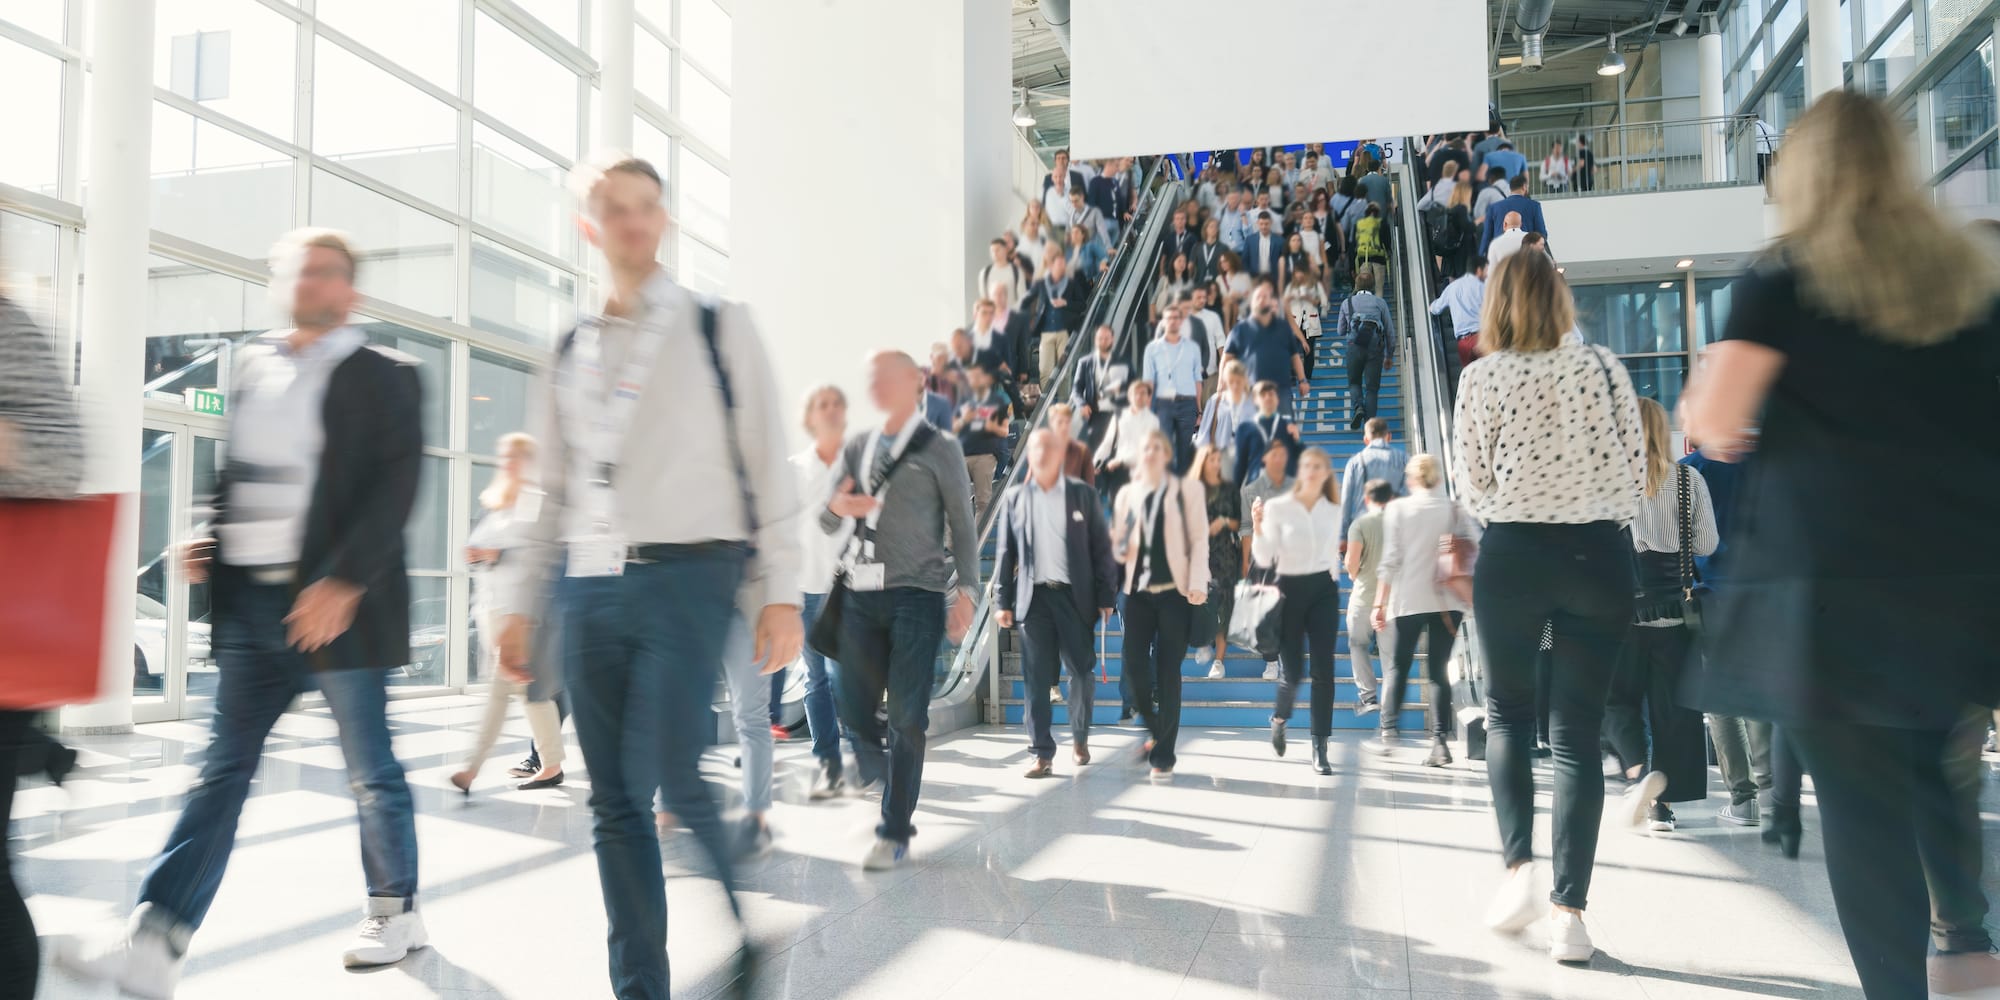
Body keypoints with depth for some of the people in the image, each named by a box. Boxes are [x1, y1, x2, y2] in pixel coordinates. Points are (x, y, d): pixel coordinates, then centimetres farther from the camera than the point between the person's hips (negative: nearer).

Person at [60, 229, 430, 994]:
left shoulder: (384, 377, -3)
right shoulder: (252, 365, 15)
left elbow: (395, 488, -12)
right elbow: (236, 472, 23)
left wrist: (343, 583, -20)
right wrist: (213, 539, 6)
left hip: (332, 602, -5)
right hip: (249, 599, 5)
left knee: (371, 771, 6)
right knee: (222, 772, 4)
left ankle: (397, 912, 22)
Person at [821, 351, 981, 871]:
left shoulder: (940, 449, 4)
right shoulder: (857, 447, 15)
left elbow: (962, 525, 4)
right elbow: (829, 525, 16)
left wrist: (967, 589, -6)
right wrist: (836, 507, -7)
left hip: (915, 597, -4)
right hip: (861, 594, 4)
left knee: (907, 718, -4)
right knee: (855, 710, 3)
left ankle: (895, 834, 5)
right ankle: (888, 791, 29)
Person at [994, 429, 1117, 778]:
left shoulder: (1083, 494, 6)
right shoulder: (1014, 497, 9)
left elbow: (1100, 548, 5)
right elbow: (1005, 552, 8)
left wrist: (1106, 595, -1)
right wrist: (1002, 601, 3)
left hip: (1074, 596, 0)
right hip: (1033, 597, 0)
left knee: (1081, 673, 4)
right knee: (1037, 679, -1)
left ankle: (1080, 737, 27)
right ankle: (1042, 755, 4)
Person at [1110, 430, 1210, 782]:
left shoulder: (1187, 491, 4)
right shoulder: (1126, 494, 11)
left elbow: (1199, 540, 1)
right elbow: (1118, 544, 15)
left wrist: (1198, 583, -11)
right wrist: (1120, 548, -9)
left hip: (1174, 592, -2)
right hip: (1138, 592, 3)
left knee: (1168, 672, -2)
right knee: (1134, 665, -4)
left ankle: (1163, 755, 6)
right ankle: (1155, 730, 24)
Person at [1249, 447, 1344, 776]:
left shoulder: (1333, 510, 6)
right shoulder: (1277, 507, -6)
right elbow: (1264, 558, -11)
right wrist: (1257, 527, -27)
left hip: (1324, 590, 3)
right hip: (1290, 590, -3)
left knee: (1323, 671, -4)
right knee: (1293, 671, -1)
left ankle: (1320, 747, 4)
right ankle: (1280, 719, 33)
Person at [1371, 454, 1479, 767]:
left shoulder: (1397, 509, 0)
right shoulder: (1455, 509, 5)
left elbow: (1390, 560, -3)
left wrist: (1379, 604, 0)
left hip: (1408, 599, -1)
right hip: (1448, 600, 1)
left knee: (1399, 664, 12)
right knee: (1438, 668, 4)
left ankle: (1389, 730, 4)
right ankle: (1441, 739, -5)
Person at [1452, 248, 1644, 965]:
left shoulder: (1484, 376, -4)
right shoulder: (1603, 366, 3)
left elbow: (1472, 487, -3)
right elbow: (1634, 470, 4)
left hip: (1513, 555, -1)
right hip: (1599, 555, 2)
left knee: (1507, 714, 15)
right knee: (1578, 731, 5)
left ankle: (1518, 865, -2)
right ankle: (1570, 911, 3)